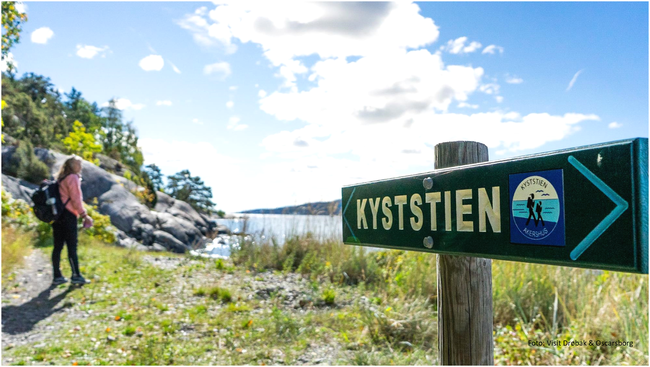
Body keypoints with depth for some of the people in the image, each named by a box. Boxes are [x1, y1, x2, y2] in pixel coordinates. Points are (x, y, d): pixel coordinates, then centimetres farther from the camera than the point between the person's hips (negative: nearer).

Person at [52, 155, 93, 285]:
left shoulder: (61, 178, 18)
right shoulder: (73, 178, -8)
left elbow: (63, 197, 18)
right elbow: (76, 199, -12)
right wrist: (84, 214, -6)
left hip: (57, 215, 8)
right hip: (68, 215, -8)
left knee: (58, 246, 9)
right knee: (72, 246, -4)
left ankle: (57, 276, 13)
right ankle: (76, 275, -1)